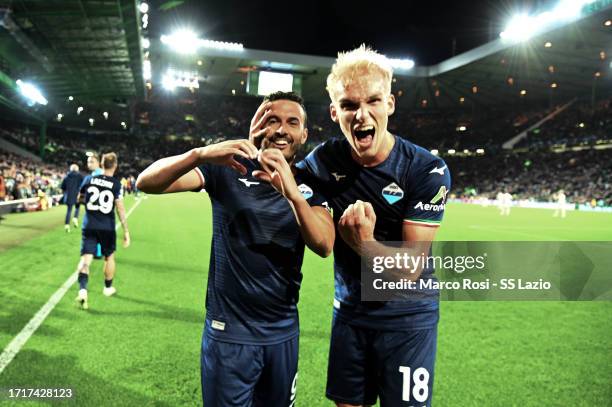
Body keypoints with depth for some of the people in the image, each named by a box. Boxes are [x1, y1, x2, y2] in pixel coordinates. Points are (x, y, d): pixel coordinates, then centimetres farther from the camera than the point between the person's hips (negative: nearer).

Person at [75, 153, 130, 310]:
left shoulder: (89, 179, 0)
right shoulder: (116, 184, -10)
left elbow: (80, 198, 15)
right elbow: (120, 209, -13)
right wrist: (126, 231, -9)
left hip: (89, 225, 2)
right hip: (107, 227, -1)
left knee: (86, 258, 1)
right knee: (109, 257, 18)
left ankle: (82, 289, -19)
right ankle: (108, 288, 33)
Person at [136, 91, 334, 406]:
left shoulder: (309, 185, 0)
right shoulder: (228, 169, -7)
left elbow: (324, 247, -15)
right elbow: (146, 183, -16)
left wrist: (294, 194, -32)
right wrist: (201, 154, -34)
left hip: (284, 332, 3)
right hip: (228, 330, -3)